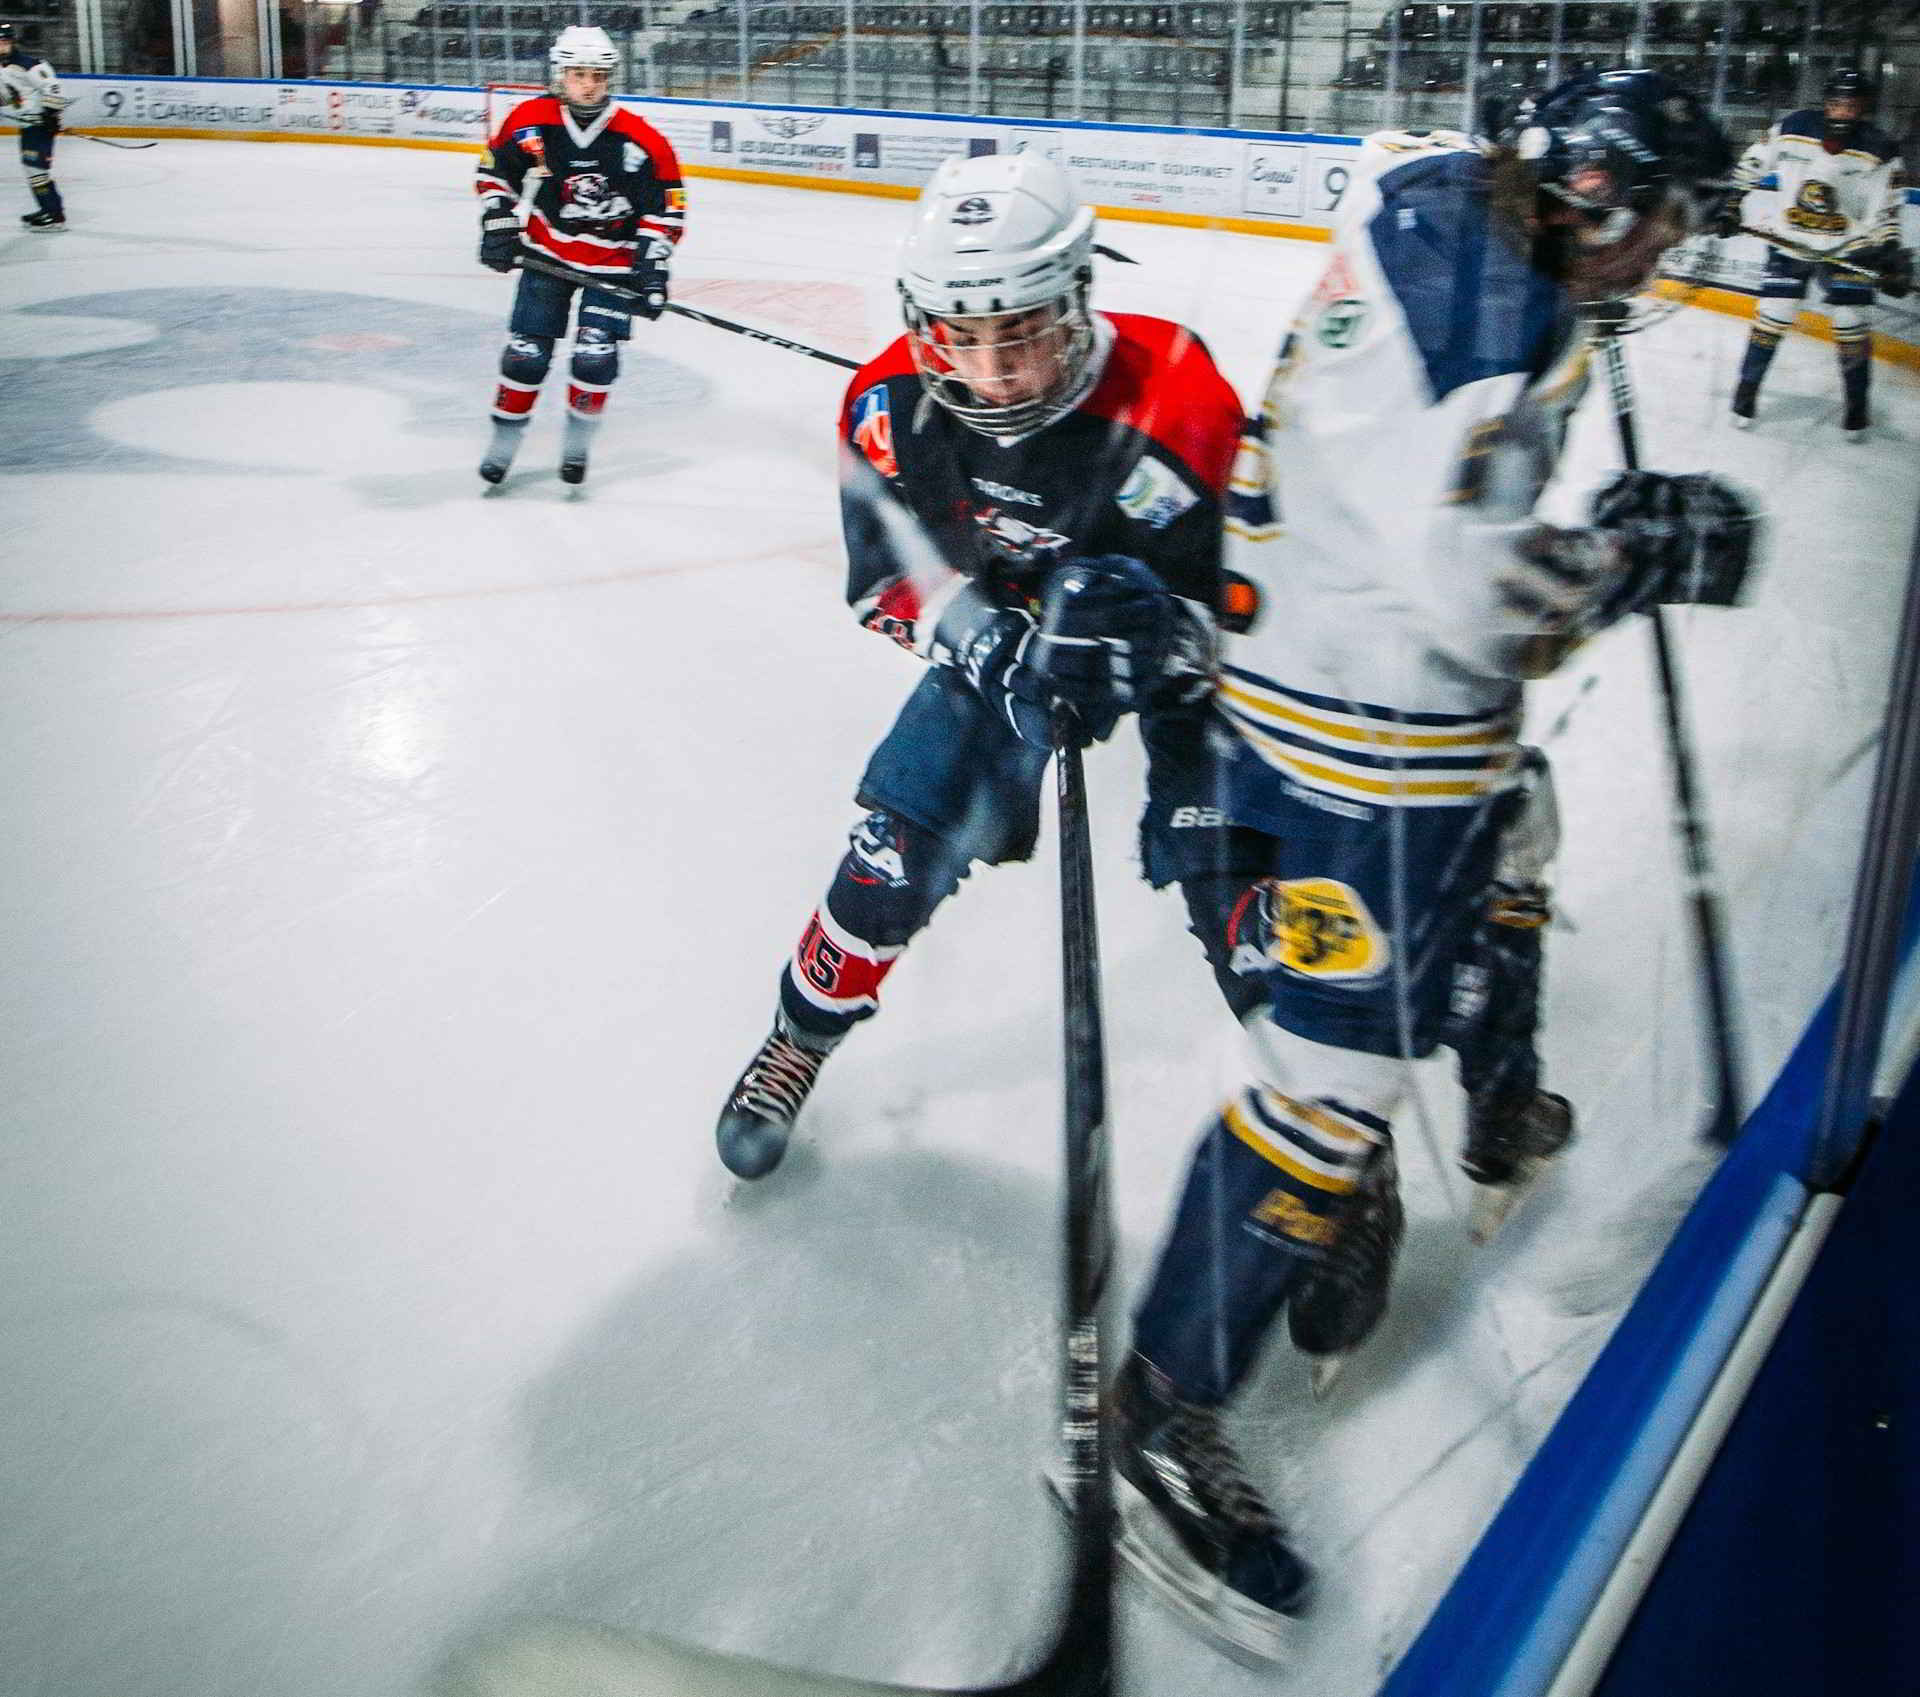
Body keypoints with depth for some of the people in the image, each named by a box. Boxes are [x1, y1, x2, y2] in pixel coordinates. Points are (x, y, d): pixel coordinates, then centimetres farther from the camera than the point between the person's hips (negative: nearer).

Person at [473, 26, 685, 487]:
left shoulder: (641, 140, -17)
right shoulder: (530, 122, -11)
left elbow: (666, 207, -9)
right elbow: (495, 171, 5)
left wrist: (651, 266, -15)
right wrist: (498, 224, -3)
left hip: (612, 264, -1)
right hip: (548, 254, 1)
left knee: (595, 357, -12)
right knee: (526, 354, 0)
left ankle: (577, 443, 12)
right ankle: (504, 440, 18)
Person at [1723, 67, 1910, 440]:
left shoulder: (1880, 152, -14)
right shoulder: (1792, 129, -13)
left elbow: (1886, 212, -7)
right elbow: (1750, 165, 2)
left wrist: (1891, 253, -15)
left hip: (1847, 248, 0)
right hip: (1789, 240, 0)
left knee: (1851, 324, -2)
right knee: (1772, 315, -5)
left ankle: (1856, 404, 12)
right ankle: (1746, 390, 10)